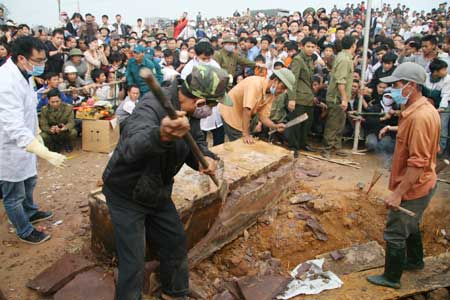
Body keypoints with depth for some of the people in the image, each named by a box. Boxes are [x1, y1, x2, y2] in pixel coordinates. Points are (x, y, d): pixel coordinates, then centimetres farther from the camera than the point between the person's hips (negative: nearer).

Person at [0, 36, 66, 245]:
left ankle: (30, 212, 54)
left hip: (24, 143, 9)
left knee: (29, 182, 29)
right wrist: (47, 154, -45)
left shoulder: (23, 73, -2)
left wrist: (37, 134, 18)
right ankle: (25, 231, 33)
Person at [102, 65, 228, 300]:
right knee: (133, 263, -3)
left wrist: (205, 158, -22)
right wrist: (160, 135, -71)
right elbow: (132, 147, -49)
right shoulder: (153, 105, -31)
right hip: (126, 195, -7)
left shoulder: (191, 111, -6)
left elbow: (196, 143, 2)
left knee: (176, 243, 17)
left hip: (158, 193, 8)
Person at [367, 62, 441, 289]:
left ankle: (391, 278, 23)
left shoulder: (420, 117, -29)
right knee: (410, 225, 28)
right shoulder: (422, 109, 4)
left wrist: (398, 193, -26)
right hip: (421, 185, 10)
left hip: (413, 188, -10)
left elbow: (418, 163, -30)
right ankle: (414, 260, 50)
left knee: (395, 233, 5)